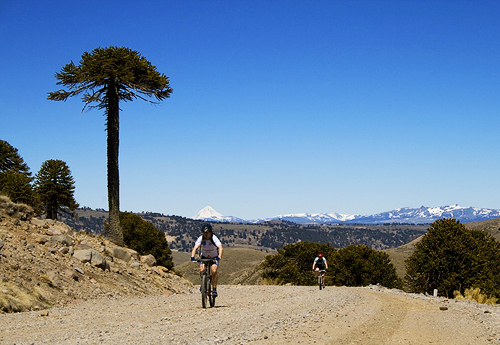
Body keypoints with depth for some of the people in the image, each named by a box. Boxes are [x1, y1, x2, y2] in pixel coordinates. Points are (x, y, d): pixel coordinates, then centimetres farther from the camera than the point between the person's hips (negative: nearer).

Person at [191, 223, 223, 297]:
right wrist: (192, 256, -48)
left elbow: (220, 247, -38)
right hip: (204, 256, 2)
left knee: (214, 271, -25)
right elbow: (195, 247, -30)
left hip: (214, 257, -2)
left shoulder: (214, 238, -26)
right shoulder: (201, 238, -20)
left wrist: (219, 257, -56)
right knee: (202, 270, -22)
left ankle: (214, 289, -13)